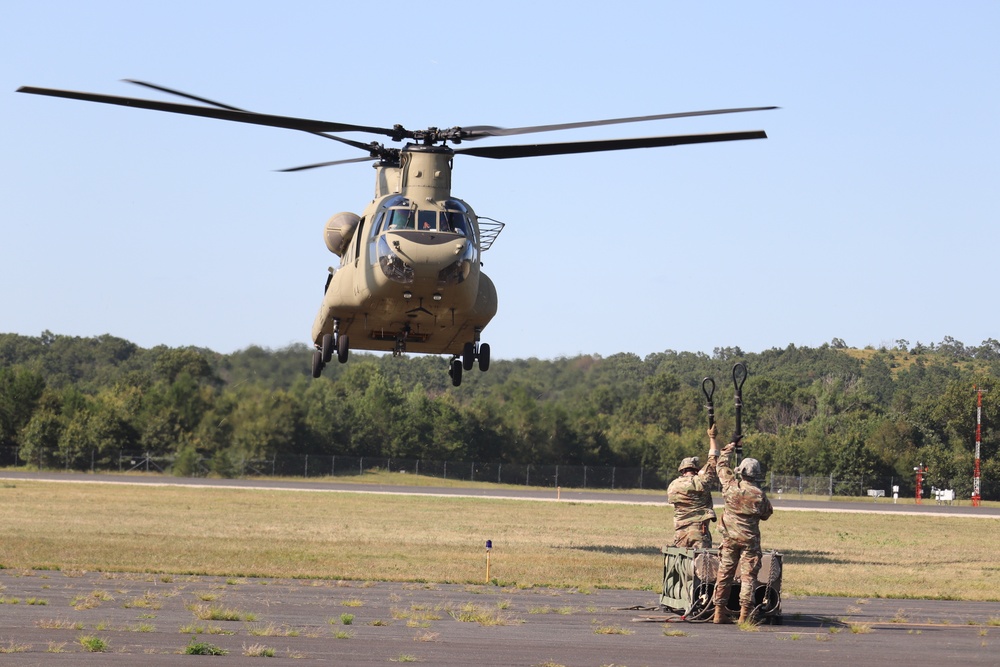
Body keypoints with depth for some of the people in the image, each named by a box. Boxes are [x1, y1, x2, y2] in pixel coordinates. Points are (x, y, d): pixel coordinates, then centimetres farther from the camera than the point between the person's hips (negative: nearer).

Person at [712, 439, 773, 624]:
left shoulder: (731, 486, -6)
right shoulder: (759, 495, -11)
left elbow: (722, 466, 12)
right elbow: (766, 514, 4)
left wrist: (728, 449, 26)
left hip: (729, 538, 2)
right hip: (750, 540, -2)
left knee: (724, 573, 9)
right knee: (748, 576, 0)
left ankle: (720, 611, 9)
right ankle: (745, 613, -5)